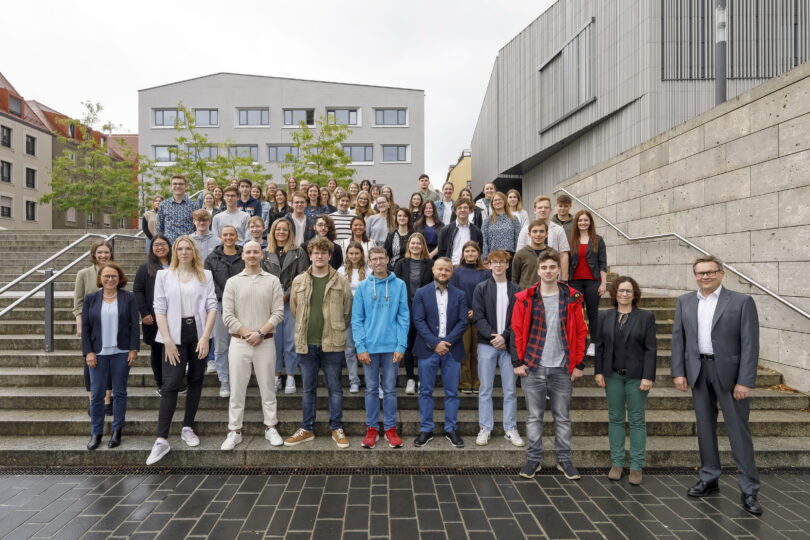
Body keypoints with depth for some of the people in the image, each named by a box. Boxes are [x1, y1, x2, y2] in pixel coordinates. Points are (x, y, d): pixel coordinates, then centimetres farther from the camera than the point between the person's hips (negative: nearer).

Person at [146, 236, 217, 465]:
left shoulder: (205, 275, 5)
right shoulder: (164, 275, 3)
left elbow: (212, 307, 0)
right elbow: (160, 309, -1)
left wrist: (205, 337, -10)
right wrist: (168, 340, -9)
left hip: (198, 332, 2)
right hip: (175, 334, -2)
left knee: (196, 381, 8)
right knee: (170, 384, -6)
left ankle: (187, 428, 22)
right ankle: (162, 439, -4)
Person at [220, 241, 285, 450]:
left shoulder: (273, 281, 3)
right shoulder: (233, 282, 5)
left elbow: (278, 312, -3)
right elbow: (227, 315, -1)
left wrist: (260, 333, -12)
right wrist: (246, 333, -10)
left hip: (265, 342, 0)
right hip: (238, 342, 1)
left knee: (267, 388, 8)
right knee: (237, 389, 6)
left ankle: (270, 428, 20)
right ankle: (234, 431, 16)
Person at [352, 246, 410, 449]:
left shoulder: (399, 285, 0)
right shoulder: (362, 287, 2)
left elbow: (404, 317, -2)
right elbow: (356, 319, 0)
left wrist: (401, 346, -8)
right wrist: (360, 347, -8)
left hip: (391, 346, -1)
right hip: (369, 347, 1)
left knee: (390, 389, 8)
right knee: (371, 389, 9)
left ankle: (390, 428, 19)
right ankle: (372, 428, 20)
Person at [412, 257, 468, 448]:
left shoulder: (459, 295, 6)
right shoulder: (421, 293, 2)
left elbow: (463, 322, -1)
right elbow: (419, 321, -5)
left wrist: (446, 342, -13)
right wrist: (435, 343, -14)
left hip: (452, 350, 1)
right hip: (428, 349, -1)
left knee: (452, 392, 7)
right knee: (425, 391, 5)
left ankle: (451, 429, 19)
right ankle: (426, 430, 15)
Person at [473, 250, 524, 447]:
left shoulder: (516, 290, 5)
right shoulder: (481, 288, 4)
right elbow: (478, 317, -2)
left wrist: (505, 336, -12)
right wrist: (492, 335, -14)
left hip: (508, 344, 1)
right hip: (486, 344, 0)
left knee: (510, 390, 6)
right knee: (485, 390, 5)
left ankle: (510, 429, 16)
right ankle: (485, 429, 15)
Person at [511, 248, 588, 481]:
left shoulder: (572, 298, 1)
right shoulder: (525, 298, -1)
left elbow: (580, 332, 3)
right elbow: (517, 331, 0)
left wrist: (579, 363, 0)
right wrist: (518, 362, -5)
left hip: (563, 368, 1)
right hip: (533, 367, -1)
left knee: (563, 417, 11)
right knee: (534, 416, 9)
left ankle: (564, 459, 25)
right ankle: (533, 459, 21)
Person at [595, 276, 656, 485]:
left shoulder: (646, 316, -1)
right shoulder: (605, 316, 5)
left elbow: (651, 349, -5)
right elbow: (600, 346, 6)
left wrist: (648, 376, -11)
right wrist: (598, 371, 0)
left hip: (636, 375, -2)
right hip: (612, 375, 2)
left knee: (637, 420, 5)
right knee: (615, 419, 9)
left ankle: (636, 466, 14)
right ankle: (617, 463, 18)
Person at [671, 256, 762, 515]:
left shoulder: (741, 301, -5)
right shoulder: (685, 301, 7)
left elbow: (750, 344, -8)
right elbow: (678, 338, 7)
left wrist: (745, 381, -13)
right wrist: (678, 372, 0)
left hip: (729, 372, -4)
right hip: (698, 371, 4)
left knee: (738, 430, 2)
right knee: (705, 427, 13)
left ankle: (749, 491, 12)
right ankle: (709, 479, 25)